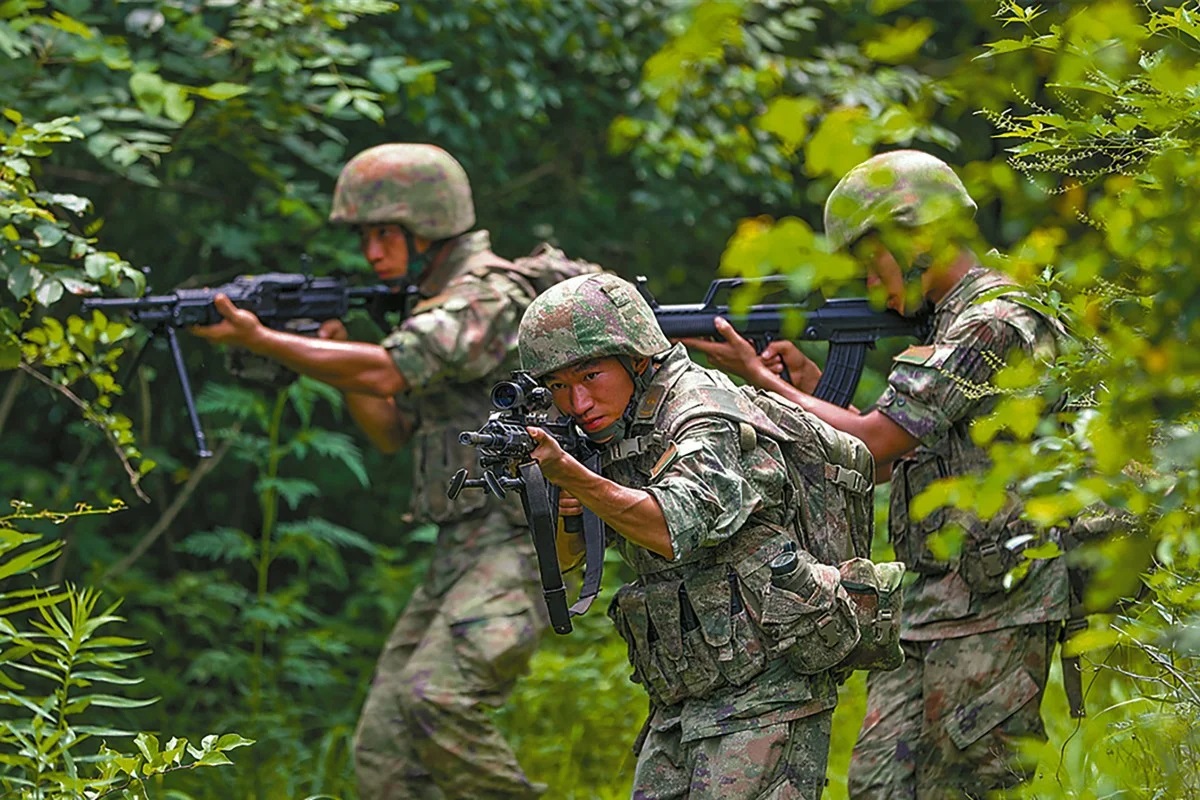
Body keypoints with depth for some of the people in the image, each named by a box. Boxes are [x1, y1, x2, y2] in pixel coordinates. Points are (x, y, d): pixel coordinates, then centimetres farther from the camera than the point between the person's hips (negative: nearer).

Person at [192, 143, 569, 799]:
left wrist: (260, 339, -17)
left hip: (516, 543, -10)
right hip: (462, 548, 10)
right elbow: (392, 432, 20)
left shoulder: (490, 295, -12)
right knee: (384, 745, 2)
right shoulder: (436, 304, 19)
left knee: (438, 701, -28)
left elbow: (383, 374, -22)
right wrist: (334, 354, 4)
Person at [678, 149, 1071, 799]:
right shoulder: (957, 326, 19)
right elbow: (889, 461, 20)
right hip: (932, 605, 10)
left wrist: (760, 378, -6)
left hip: (994, 610, -10)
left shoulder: (995, 325, -14)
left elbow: (874, 444, -15)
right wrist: (810, 392, 7)